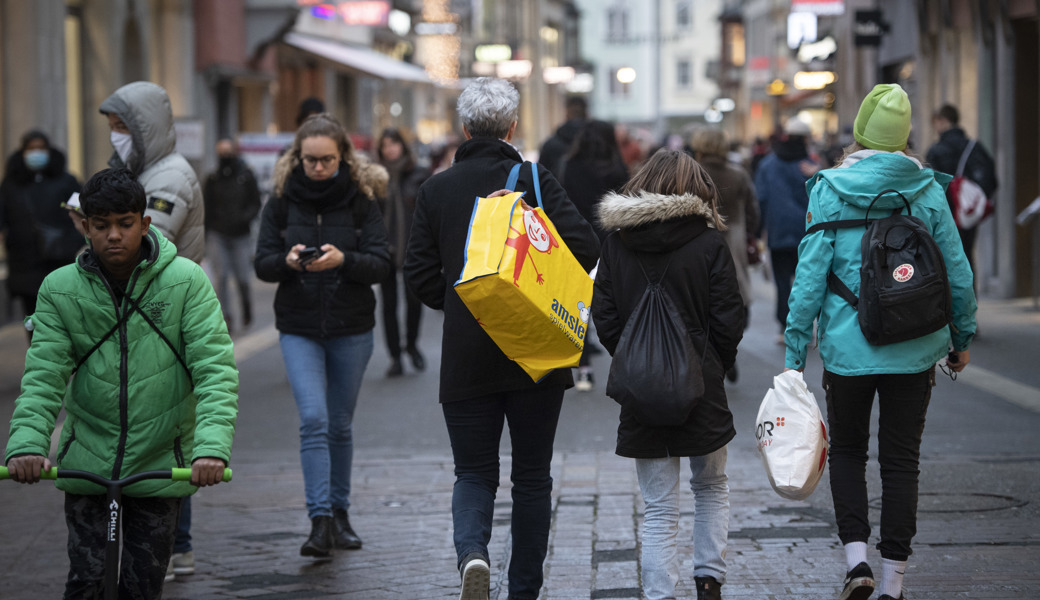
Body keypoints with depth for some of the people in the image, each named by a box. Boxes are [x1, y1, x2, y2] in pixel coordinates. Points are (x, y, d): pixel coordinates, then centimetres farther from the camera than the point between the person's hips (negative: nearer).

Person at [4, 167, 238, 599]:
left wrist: (212, 446, -28)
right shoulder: (59, 289, -4)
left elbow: (215, 367, -14)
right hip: (87, 461, 1)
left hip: (160, 463, -1)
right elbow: (43, 374, -9)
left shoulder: (186, 282, -8)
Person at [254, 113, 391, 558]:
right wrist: (287, 261, -21)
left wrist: (343, 260, -27)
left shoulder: (360, 200, -2)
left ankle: (339, 512, 27)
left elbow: (381, 264, -9)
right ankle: (320, 521, -16)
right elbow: (262, 264, 0)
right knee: (313, 420, -14)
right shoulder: (282, 201, 1)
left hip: (351, 329, 0)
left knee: (340, 424, 11)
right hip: (299, 328, 0)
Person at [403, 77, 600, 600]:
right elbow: (585, 247, -12)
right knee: (532, 476, 12)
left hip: (466, 358, 1)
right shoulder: (535, 179, -4)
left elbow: (419, 276, 0)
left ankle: (471, 551, -19)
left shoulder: (436, 190, 2)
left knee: (474, 473, 9)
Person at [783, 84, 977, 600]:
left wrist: (795, 353, -4)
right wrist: (962, 337, 16)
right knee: (901, 461, 8)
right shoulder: (928, 190, -2)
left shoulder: (829, 190, -7)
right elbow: (957, 272, 2)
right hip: (914, 350, 1)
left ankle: (856, 556, 1)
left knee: (847, 450, 17)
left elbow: (811, 273, -8)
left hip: (849, 346, -1)